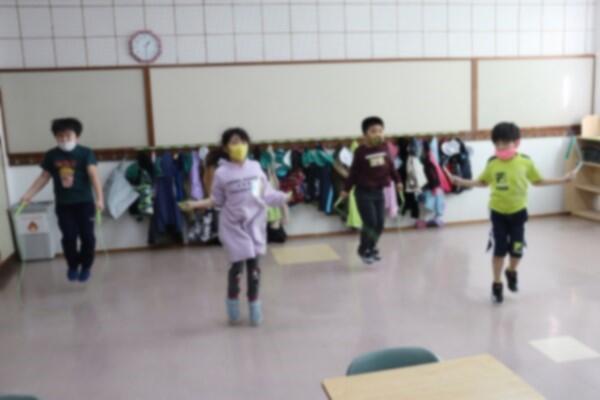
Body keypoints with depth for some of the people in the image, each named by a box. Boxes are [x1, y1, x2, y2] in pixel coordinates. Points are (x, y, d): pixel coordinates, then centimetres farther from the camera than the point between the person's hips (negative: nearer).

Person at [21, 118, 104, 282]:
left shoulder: (86, 153, -9)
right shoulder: (51, 155, 2)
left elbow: (94, 175, -19)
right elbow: (44, 177, 11)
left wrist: (99, 198, -30)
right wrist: (29, 194, 5)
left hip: (84, 202, -2)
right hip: (63, 204, 2)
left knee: (87, 236, 1)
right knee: (69, 237, 0)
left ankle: (86, 266, 22)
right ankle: (73, 266, 23)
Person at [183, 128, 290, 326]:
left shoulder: (256, 167, -1)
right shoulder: (221, 173, -7)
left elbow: (267, 194, 5)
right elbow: (217, 200, -2)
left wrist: (284, 198, -1)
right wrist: (196, 204, -13)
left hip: (255, 224, 2)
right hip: (234, 226, -2)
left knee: (253, 266, 9)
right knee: (237, 265, 0)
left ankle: (254, 304, 29)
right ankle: (233, 301, 27)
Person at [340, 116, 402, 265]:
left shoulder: (384, 147, 1)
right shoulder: (361, 151, -12)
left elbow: (391, 166, 14)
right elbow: (354, 172, -6)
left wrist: (397, 181, 19)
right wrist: (346, 189, -5)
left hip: (379, 191, 5)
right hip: (364, 192, -5)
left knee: (380, 224, 6)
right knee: (370, 223, -7)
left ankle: (372, 248, 27)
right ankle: (363, 250, 15)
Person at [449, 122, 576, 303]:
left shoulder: (525, 162, -9)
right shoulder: (492, 163, -9)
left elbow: (538, 181, 4)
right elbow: (483, 182, 6)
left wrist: (563, 179, 1)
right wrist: (462, 182, -4)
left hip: (518, 212, 1)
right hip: (498, 213, -1)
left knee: (517, 249, 7)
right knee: (499, 249, 3)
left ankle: (511, 272, 40)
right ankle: (497, 284, 20)